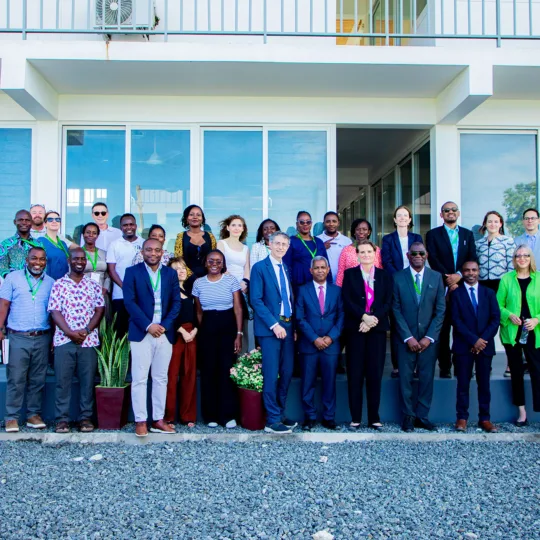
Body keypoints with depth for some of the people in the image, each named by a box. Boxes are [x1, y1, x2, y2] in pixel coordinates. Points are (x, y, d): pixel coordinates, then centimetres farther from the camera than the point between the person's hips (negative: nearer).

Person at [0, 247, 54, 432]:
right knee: (16, 379, 0)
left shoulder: (51, 283, 9)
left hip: (42, 338, 2)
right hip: (18, 337, -2)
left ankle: (34, 414, 16)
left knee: (37, 379, 7)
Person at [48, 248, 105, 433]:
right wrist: (69, 332, -14)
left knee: (87, 381, 3)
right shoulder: (59, 285, 5)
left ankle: (86, 417, 12)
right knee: (63, 381, 1)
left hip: (89, 340, 1)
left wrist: (86, 330, -10)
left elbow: (100, 310, 4)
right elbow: (55, 312, -2)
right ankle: (62, 419, 9)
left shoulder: (94, 285, 10)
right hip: (64, 340, -1)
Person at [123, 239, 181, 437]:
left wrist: (165, 325, -7)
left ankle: (158, 420, 14)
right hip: (141, 333, -3)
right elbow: (129, 301, -6)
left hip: (165, 333, 3)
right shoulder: (132, 272, 2)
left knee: (161, 378, 8)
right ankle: (140, 421, 5)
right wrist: (148, 325, -13)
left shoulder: (170, 273, 11)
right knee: (139, 379, -2)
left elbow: (176, 302, 7)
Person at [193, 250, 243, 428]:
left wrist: (239, 334, -7)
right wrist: (200, 332, 8)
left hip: (228, 326, -2)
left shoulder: (231, 280, -1)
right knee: (208, 371, 4)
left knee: (227, 370, -4)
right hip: (207, 328, 2)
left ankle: (228, 415, 5)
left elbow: (238, 308, -1)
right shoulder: (198, 283, 6)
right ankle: (211, 415, 13)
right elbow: (198, 312, 12)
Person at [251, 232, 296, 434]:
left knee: (287, 373, 9)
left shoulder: (286, 269, 16)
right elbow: (256, 300, -10)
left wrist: (294, 326, 7)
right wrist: (274, 324, -15)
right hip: (269, 327, -6)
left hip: (287, 326, 6)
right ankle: (272, 421, 3)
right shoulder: (259, 267, -3)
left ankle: (280, 414, 21)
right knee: (271, 375, -5)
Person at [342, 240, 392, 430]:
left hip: (377, 328, 1)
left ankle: (374, 417, 7)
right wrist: (364, 316, -15)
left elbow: (388, 302, 3)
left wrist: (374, 318, -13)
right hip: (355, 328, -1)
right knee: (355, 374, -1)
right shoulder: (350, 274, 9)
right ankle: (355, 417, 5)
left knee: (375, 373, 1)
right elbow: (347, 301, -2)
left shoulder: (384, 275, 12)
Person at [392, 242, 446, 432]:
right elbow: (396, 309, -3)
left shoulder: (436, 277, 4)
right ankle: (408, 416, 15)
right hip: (406, 337, -1)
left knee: (427, 377, 4)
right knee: (405, 378, 3)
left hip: (429, 338, 1)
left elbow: (440, 309, 2)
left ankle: (422, 415, 16)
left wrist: (429, 337, -7)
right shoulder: (398, 277, 1)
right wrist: (408, 337, -10)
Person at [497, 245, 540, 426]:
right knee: (516, 371, 10)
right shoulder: (506, 279, 2)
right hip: (512, 333, 1)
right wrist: (509, 315, -14)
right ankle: (521, 411, 22)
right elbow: (498, 305, 3)